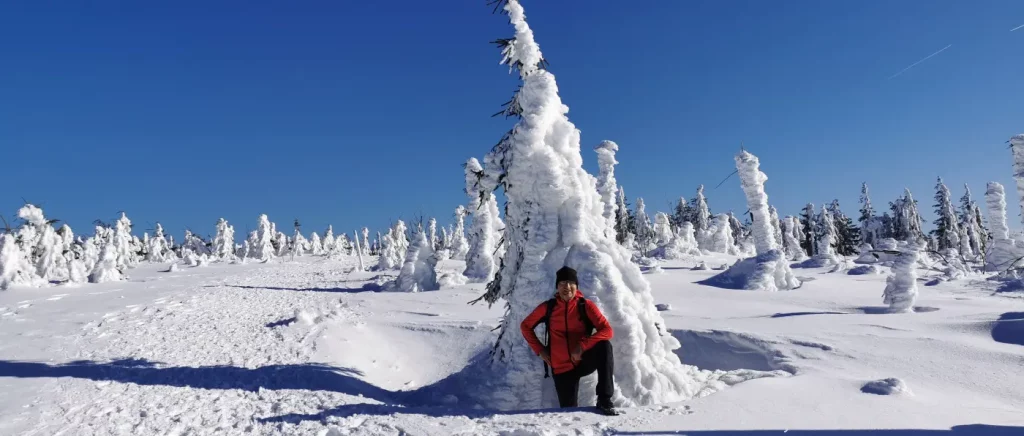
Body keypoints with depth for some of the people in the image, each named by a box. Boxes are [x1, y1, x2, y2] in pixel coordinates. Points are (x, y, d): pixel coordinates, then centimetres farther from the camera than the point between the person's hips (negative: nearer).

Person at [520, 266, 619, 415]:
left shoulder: (586, 306, -7)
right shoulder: (548, 307, -3)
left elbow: (607, 331, -16)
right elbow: (525, 326, 10)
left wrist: (582, 346, -26)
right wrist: (540, 350, 0)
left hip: (584, 362, 0)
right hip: (562, 368, 1)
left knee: (604, 345, -31)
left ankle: (604, 400, -26)